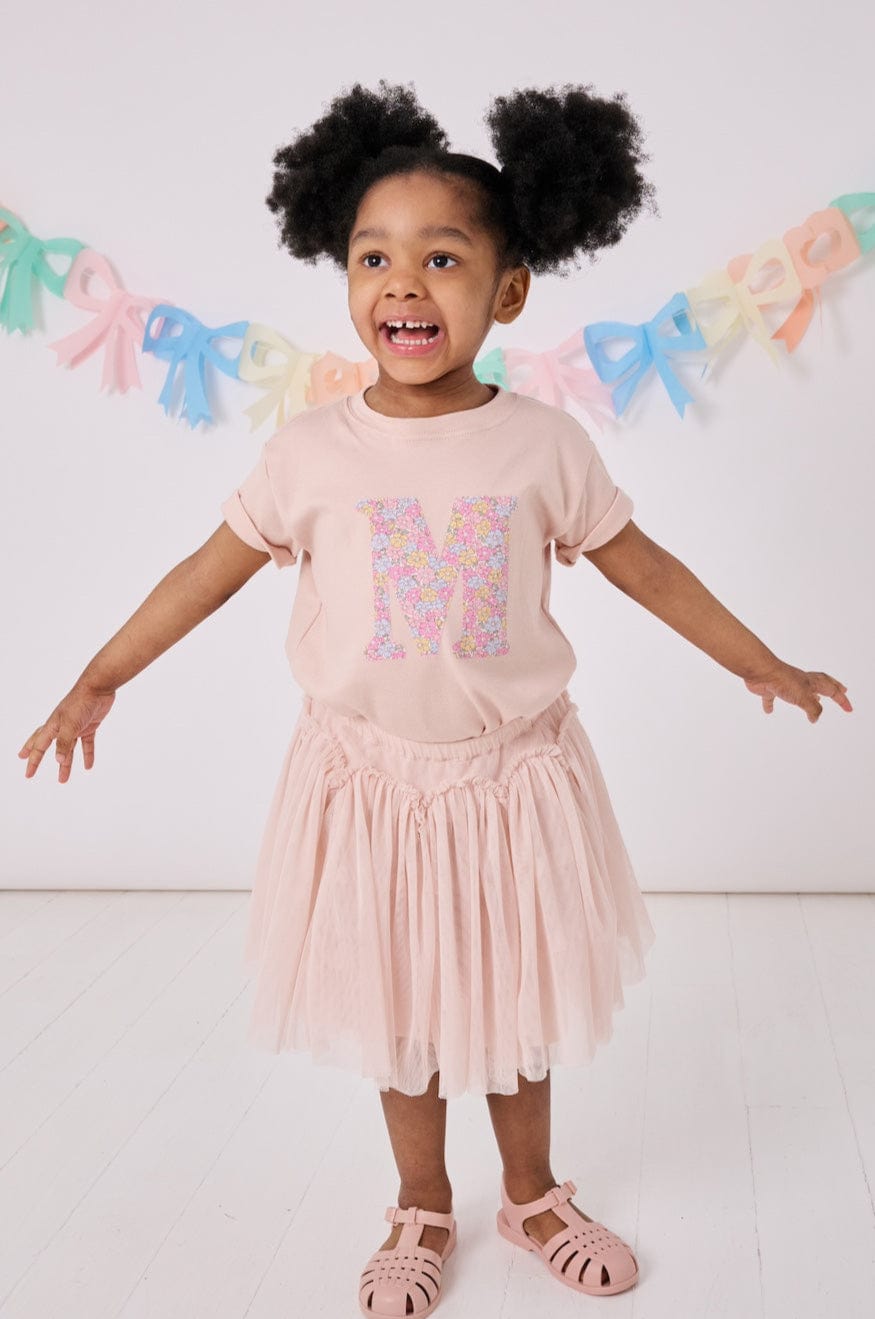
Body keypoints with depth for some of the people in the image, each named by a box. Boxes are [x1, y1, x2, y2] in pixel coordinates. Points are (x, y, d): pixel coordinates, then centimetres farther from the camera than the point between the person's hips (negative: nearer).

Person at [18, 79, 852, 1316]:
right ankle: (422, 1210, 36)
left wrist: (761, 663, 9)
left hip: (512, 775, 0)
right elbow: (214, 566, 1)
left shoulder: (544, 443, -8)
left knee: (518, 1001, 15)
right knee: (401, 1011, 13)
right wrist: (100, 678, 5)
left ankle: (532, 1191, 39)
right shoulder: (313, 449, -8)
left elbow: (643, 566, 3)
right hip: (372, 782, 0)